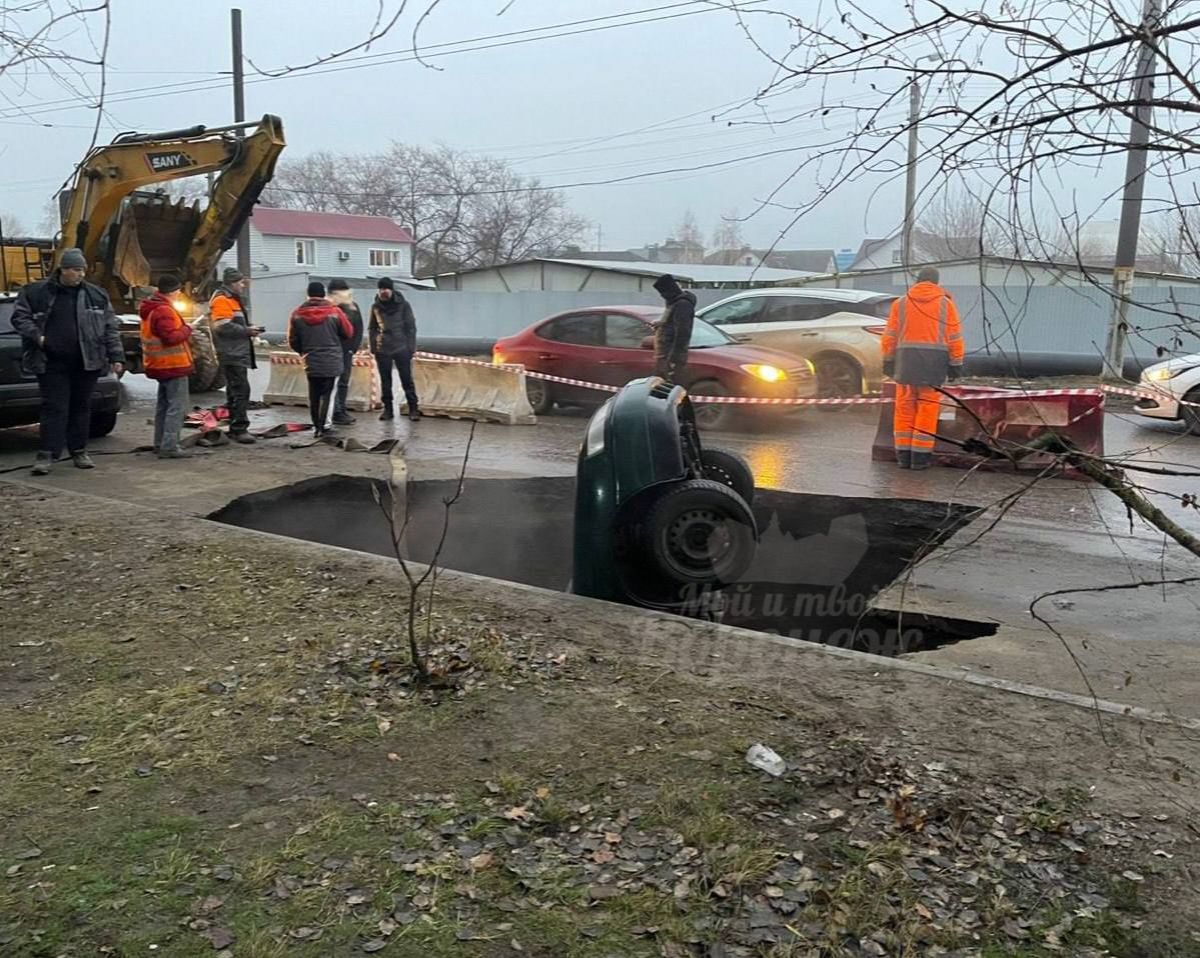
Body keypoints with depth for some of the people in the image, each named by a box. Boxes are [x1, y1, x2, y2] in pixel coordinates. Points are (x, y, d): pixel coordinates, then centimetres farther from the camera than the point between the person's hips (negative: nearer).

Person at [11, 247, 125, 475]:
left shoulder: (96, 295, 6)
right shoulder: (37, 292, 2)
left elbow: (110, 328, 7)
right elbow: (19, 317, 7)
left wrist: (116, 357, 2)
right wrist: (36, 336, -9)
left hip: (86, 363, 2)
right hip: (52, 364, -2)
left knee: (81, 407, 9)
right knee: (54, 408, -4)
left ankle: (79, 452, 20)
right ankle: (46, 454, -3)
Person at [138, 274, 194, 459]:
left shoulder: (151, 309, 15)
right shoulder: (164, 310, -18)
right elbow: (170, 337, -25)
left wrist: (182, 329, 9)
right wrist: (186, 330, -10)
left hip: (161, 365, 11)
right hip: (173, 365, -11)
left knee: (164, 405, 17)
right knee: (177, 406, -9)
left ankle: (160, 444, 23)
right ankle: (169, 446, -13)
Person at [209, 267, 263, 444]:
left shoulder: (233, 299, 21)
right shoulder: (221, 300, -10)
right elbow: (223, 326, -21)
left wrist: (249, 330, 7)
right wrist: (247, 330, -15)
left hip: (238, 353, 11)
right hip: (231, 354, -11)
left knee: (235, 391, 13)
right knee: (240, 390, -13)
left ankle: (236, 428, 19)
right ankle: (239, 429, -12)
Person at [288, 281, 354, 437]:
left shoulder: (297, 314, -2)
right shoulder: (334, 312, -9)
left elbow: (292, 340, 5)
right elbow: (348, 333, 2)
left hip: (310, 362, 3)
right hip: (331, 361, -2)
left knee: (314, 395, 13)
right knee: (326, 394, 2)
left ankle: (316, 425, 19)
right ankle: (323, 426, -5)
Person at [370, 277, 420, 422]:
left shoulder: (403, 305, -2)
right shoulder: (376, 307, 7)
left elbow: (411, 326, -1)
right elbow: (372, 328, 13)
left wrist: (410, 347, -7)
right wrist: (373, 347, 5)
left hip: (401, 349, -3)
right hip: (382, 350, 3)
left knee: (407, 379, 0)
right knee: (385, 381, 7)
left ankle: (413, 408, 5)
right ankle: (387, 409, 15)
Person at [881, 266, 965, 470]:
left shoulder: (901, 303, 9)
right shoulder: (946, 304, 5)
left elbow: (890, 336, 6)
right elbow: (954, 337, 1)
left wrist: (888, 362, 10)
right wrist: (956, 365, 5)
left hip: (906, 359, 1)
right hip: (934, 361, -1)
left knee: (904, 408, 6)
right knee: (927, 408, 2)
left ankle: (904, 454, 7)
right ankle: (920, 456, 2)